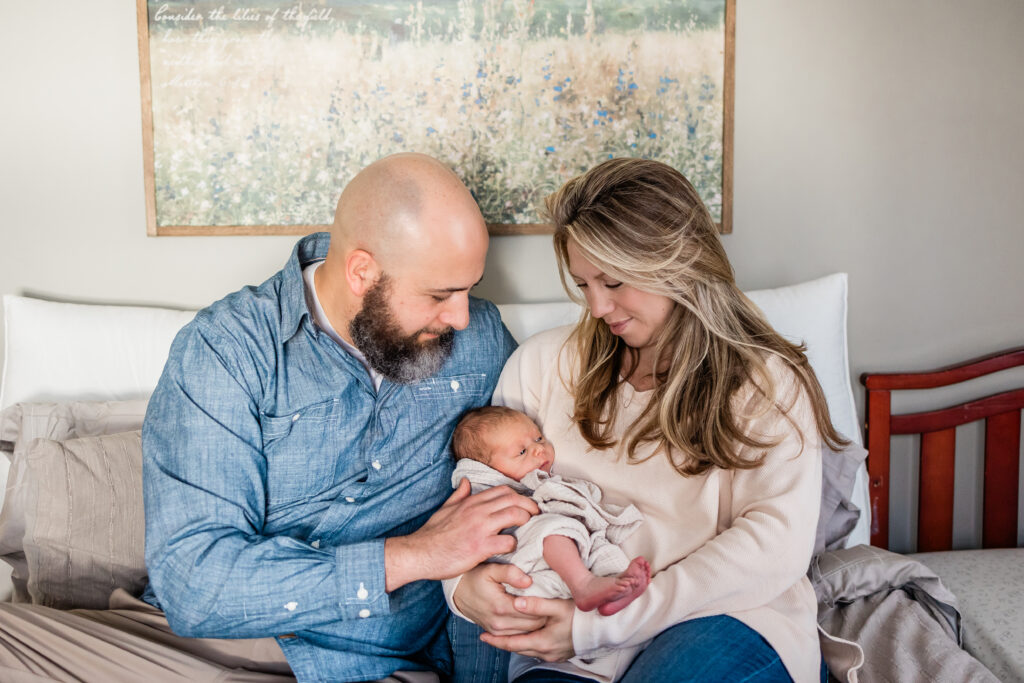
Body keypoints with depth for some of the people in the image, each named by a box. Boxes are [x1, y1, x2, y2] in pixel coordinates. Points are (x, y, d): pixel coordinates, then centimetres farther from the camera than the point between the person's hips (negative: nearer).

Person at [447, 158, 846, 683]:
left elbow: (775, 547, -11)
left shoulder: (771, 382, 1)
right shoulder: (542, 363, 11)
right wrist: (461, 580, -12)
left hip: (726, 623, -2)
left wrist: (598, 626, -20)